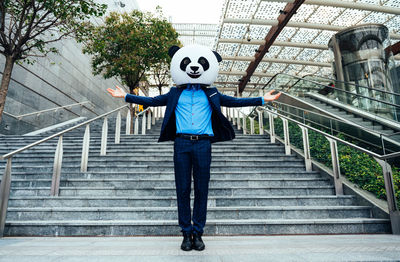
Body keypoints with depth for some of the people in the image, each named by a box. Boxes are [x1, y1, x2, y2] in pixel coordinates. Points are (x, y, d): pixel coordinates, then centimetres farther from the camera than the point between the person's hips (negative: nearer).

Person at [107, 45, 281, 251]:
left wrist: (262, 100, 13)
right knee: (183, 189, 2)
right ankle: (186, 233, 13)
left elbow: (235, 102, 17)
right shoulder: (175, 94, 15)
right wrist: (125, 96, 17)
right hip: (182, 143, 0)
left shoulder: (211, 94, 15)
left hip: (203, 143, 0)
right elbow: (152, 101, 19)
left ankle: (198, 233, 14)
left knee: (201, 189, 3)